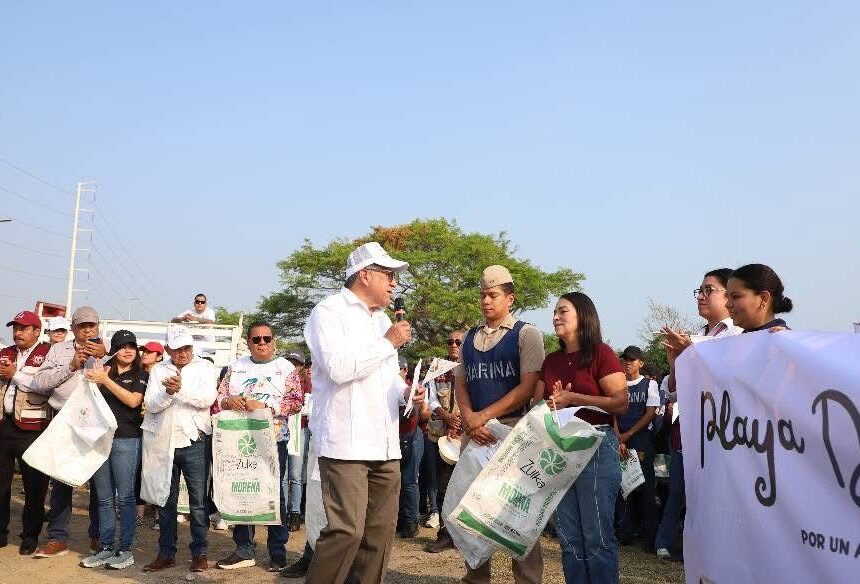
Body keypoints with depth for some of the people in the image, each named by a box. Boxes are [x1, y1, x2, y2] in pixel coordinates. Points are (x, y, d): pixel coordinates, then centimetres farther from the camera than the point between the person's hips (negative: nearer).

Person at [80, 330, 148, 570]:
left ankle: (125, 548, 6)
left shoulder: (141, 375, 4)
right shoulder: (104, 371, 13)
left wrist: (105, 380, -13)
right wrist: (95, 379, -8)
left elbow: (133, 400, -12)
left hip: (126, 440, -4)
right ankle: (105, 547, 15)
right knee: (104, 498, 8)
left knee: (124, 497, 0)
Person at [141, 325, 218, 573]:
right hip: (163, 442, 3)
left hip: (194, 442, -3)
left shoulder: (205, 368, 3)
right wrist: (168, 392, -19)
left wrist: (181, 389, -22)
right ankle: (166, 554, 18)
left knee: (198, 501, 1)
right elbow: (151, 405, -1)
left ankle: (200, 552, 9)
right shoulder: (158, 370, 10)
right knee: (165, 501, 9)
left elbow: (207, 399, -12)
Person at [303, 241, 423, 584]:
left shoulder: (383, 319, 21)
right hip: (346, 443, -8)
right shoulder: (329, 312, -4)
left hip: (384, 445, 8)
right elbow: (339, 368, -19)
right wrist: (388, 343, -10)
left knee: (381, 530, 8)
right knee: (347, 530, -12)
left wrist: (405, 392, 6)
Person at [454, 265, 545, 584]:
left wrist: (483, 416, -13)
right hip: (474, 431, 5)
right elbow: (460, 383, 12)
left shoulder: (526, 334, -1)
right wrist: (468, 418, -8)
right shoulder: (469, 338, 15)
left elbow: (528, 387, -9)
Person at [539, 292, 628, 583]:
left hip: (595, 445, -6)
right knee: (568, 536, 10)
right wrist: (554, 402, -6)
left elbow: (621, 403, -13)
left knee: (597, 536, -2)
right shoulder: (551, 360, 13)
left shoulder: (601, 353, -7)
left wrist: (572, 398, -15)